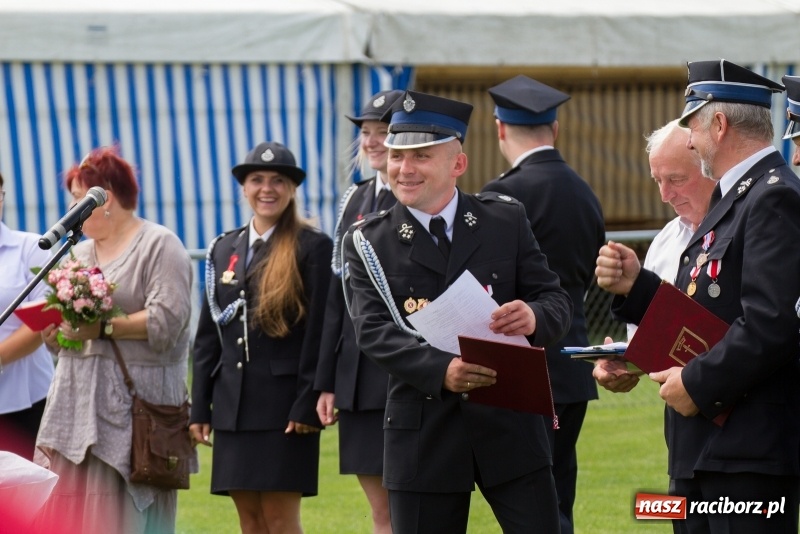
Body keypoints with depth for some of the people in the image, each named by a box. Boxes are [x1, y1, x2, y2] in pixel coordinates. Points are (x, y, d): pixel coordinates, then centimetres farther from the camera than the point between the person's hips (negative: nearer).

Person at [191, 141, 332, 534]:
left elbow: (319, 334, -8)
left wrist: (307, 405, -13)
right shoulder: (224, 249, 14)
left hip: (283, 404, -6)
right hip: (233, 405, 6)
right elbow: (207, 335, 14)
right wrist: (200, 408, 10)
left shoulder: (313, 248, -3)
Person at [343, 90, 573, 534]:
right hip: (423, 436, 0)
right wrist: (441, 371, -30)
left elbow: (556, 302, 1)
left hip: (509, 425, 1)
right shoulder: (369, 242, 1)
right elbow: (373, 331, -12)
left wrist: (534, 317, -25)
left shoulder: (506, 221, 5)